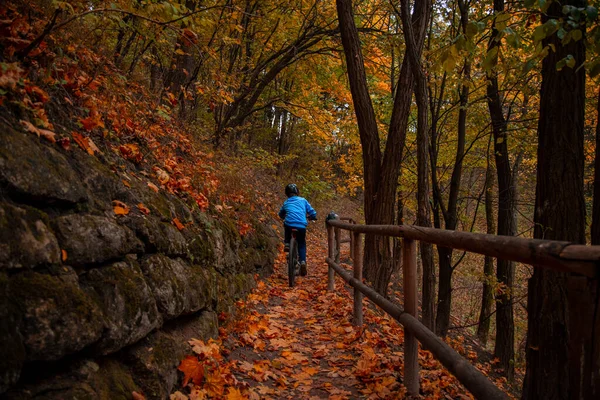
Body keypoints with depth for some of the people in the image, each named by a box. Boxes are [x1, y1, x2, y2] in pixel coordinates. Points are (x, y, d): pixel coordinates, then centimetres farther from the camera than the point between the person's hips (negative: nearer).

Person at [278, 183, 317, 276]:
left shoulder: (286, 203, 18)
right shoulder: (303, 200, 14)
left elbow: (281, 214, 31)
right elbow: (312, 212, 11)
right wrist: (313, 217, 33)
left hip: (289, 224, 1)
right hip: (301, 226, -1)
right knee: (302, 244, 16)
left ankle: (287, 243, 22)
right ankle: (303, 261, -6)